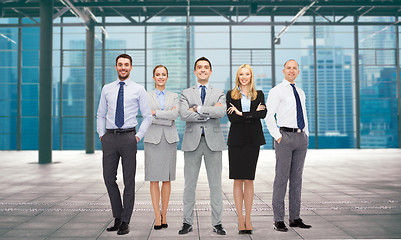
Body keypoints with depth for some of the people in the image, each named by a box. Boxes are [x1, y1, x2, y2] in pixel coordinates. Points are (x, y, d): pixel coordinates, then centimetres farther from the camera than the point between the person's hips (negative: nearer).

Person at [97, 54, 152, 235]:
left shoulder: (139, 90, 3)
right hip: (109, 137, 3)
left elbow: (147, 116, 5)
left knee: (129, 180, 2)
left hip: (128, 137, -3)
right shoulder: (107, 89, 11)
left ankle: (125, 222, 13)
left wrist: (138, 136, -4)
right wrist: (101, 135, 8)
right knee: (109, 178, 4)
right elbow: (101, 115, 18)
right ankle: (117, 217, 22)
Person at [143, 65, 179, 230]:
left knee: (167, 179, 4)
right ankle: (157, 217, 1)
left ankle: (164, 215, 12)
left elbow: (174, 115, -6)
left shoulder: (174, 97, 12)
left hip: (169, 139, 2)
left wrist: (156, 113, -10)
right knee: (154, 179, -3)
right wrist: (167, 120, -9)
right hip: (153, 139, -1)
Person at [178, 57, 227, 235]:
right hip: (192, 140, 0)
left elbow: (221, 112, -10)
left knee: (215, 185, 3)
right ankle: (188, 222, 14)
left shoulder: (219, 94, 12)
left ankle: (217, 223, 11)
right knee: (189, 184, 4)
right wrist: (209, 113, -9)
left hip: (213, 141, 0)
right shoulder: (186, 93, 11)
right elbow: (184, 115, -7)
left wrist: (197, 109, -10)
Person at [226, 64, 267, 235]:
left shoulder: (259, 95, 10)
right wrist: (253, 113, -11)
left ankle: (248, 218, 12)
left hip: (253, 140, 1)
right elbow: (231, 117, -7)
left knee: (249, 180, 4)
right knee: (238, 180, 1)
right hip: (236, 140, -1)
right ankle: (240, 219, 8)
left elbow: (263, 114, -7)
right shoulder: (231, 95, 7)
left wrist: (242, 114, -12)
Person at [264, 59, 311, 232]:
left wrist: (306, 135, 16)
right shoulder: (276, 91, -2)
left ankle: (295, 218, 16)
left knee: (297, 178, 9)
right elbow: (268, 116, -9)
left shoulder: (301, 92, 20)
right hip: (285, 136, -6)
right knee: (281, 178, -5)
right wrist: (277, 137, -14)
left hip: (301, 137, 7)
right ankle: (278, 220, 1)